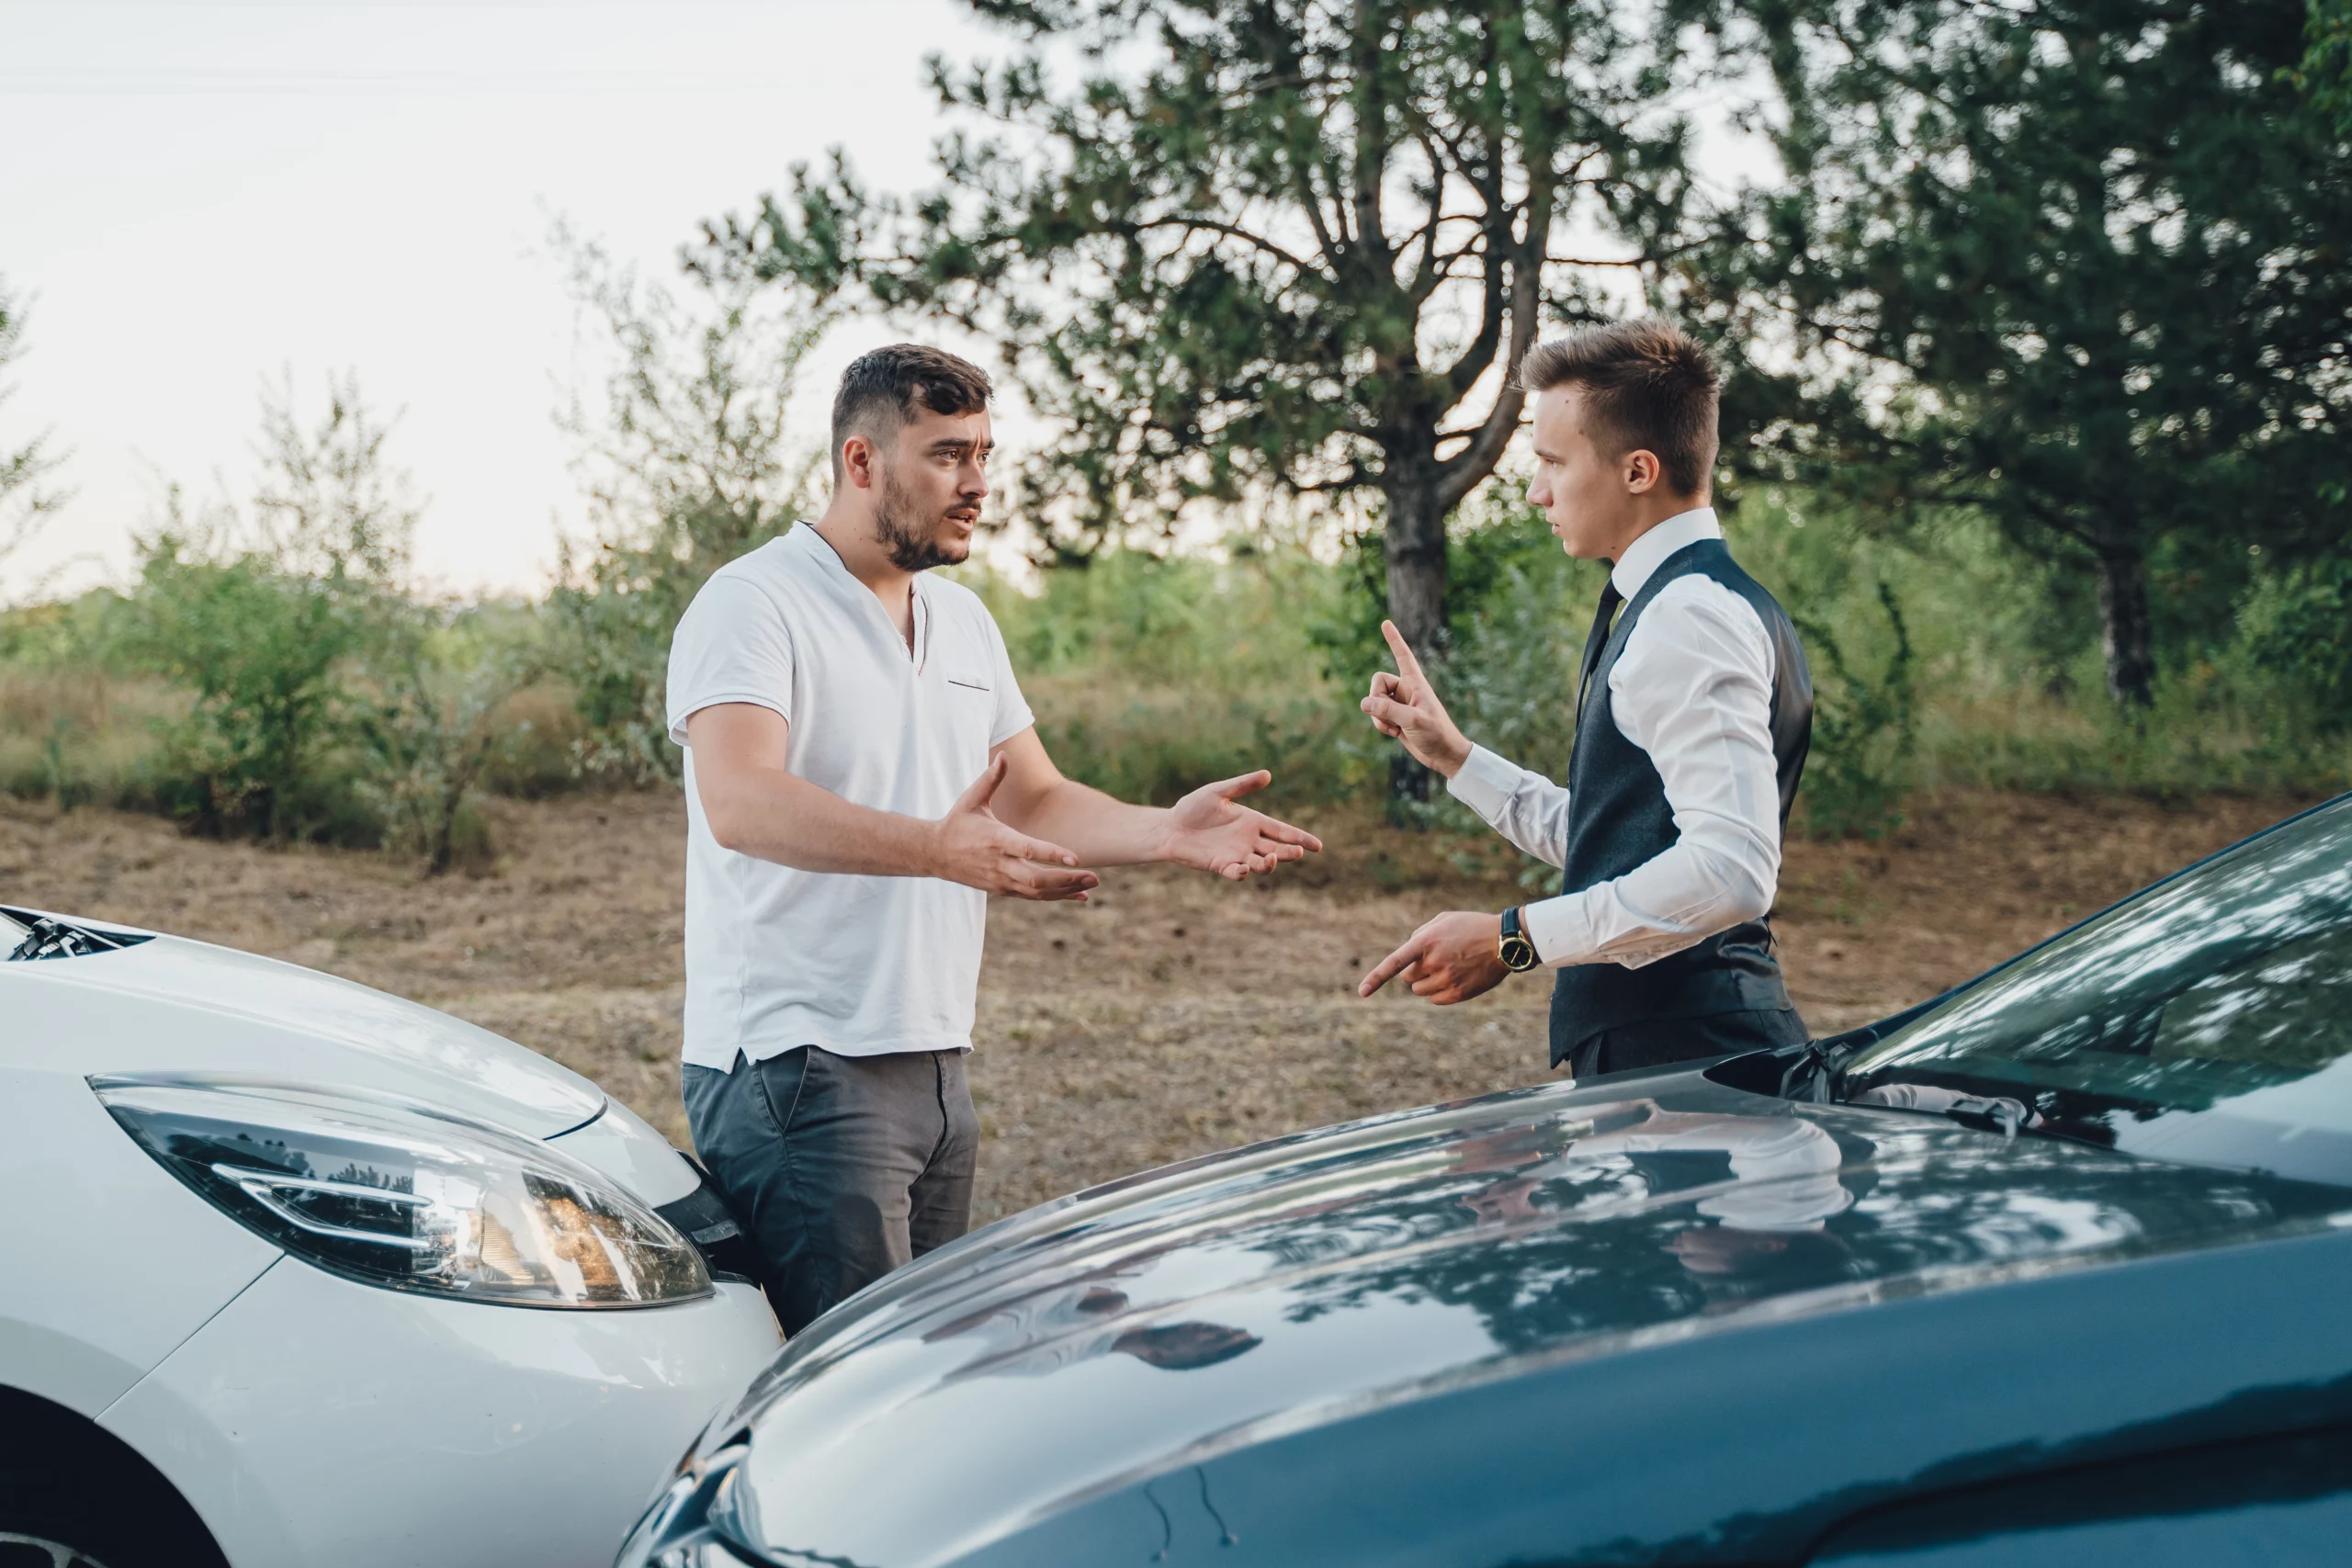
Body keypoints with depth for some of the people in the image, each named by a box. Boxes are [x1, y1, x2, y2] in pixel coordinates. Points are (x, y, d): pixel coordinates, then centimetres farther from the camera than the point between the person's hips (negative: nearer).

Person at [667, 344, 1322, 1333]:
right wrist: (936, 849, -40)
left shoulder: (965, 622, 17)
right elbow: (741, 803, -25)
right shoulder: (753, 604, -9)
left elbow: (1035, 803, 18)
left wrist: (1166, 832, -3)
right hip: (797, 1065, -8)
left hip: (935, 1066, 9)